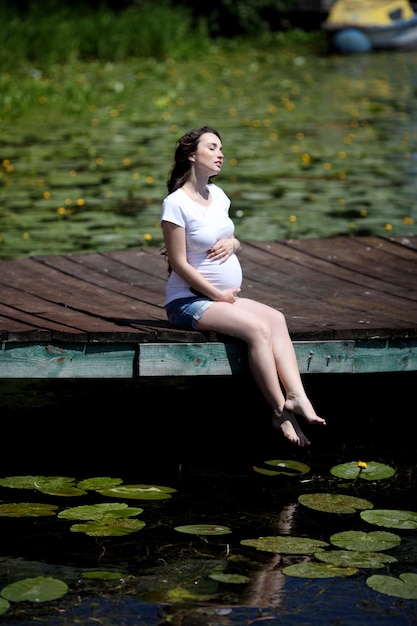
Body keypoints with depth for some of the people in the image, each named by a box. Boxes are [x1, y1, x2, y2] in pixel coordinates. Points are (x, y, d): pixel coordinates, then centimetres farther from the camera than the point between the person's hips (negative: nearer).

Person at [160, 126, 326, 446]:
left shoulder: (217, 194, 12)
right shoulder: (176, 203, -13)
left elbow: (235, 241, 23)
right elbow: (179, 264, -15)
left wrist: (232, 243, -2)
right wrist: (219, 295, -13)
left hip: (226, 296, 8)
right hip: (188, 300, -8)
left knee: (276, 318, -20)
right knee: (258, 327, -28)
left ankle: (296, 395, -32)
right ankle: (281, 411, -23)